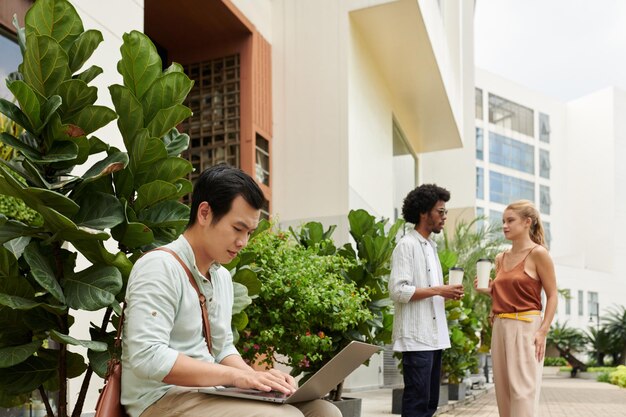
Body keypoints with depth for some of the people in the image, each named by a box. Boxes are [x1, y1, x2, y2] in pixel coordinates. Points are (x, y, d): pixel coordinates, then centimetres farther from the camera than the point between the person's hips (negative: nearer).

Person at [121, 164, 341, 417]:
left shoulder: (222, 276, 14)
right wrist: (237, 376, -25)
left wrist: (256, 378, -2)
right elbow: (147, 357, -24)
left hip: (208, 393, 9)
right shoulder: (160, 266, -14)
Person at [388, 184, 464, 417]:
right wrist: (438, 290, -16)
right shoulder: (407, 245, -10)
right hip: (416, 337, -9)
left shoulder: (430, 247, 17)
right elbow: (398, 291, -18)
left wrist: (446, 293, 4)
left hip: (433, 336, 9)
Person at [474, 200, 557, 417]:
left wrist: (543, 331, -15)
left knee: (523, 390, -7)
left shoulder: (538, 253, -6)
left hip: (526, 327, -7)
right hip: (500, 327, 7)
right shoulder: (500, 258, 13)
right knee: (504, 390, 8)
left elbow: (552, 295, -7)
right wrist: (485, 290, 2)